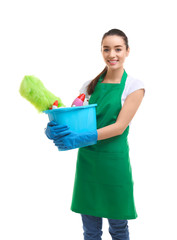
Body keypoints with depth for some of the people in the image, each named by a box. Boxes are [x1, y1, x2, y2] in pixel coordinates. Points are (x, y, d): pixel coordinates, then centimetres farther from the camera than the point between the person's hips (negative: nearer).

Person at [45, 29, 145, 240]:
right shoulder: (89, 86, 8)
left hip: (114, 160, -3)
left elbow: (120, 126, -14)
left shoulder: (134, 86, -4)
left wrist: (82, 138, -27)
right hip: (87, 160, 3)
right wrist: (55, 129, -19)